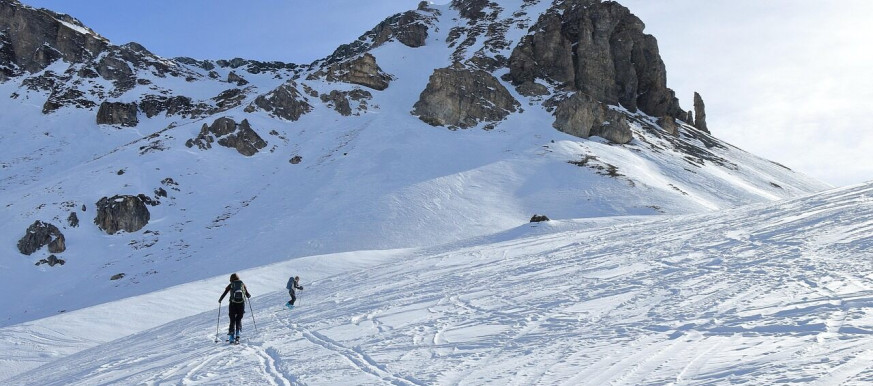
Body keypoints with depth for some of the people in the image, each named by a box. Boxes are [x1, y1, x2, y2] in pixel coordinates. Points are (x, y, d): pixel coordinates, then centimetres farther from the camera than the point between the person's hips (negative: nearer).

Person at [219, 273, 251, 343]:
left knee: (232, 320, 10)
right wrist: (249, 295, 37)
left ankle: (231, 337, 2)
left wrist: (220, 300, 28)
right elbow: (248, 295, 13)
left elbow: (224, 293, 9)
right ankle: (237, 334, -5)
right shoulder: (242, 284, 11)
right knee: (239, 319, 13)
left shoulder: (230, 285, 8)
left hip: (233, 304, 0)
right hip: (241, 304, 1)